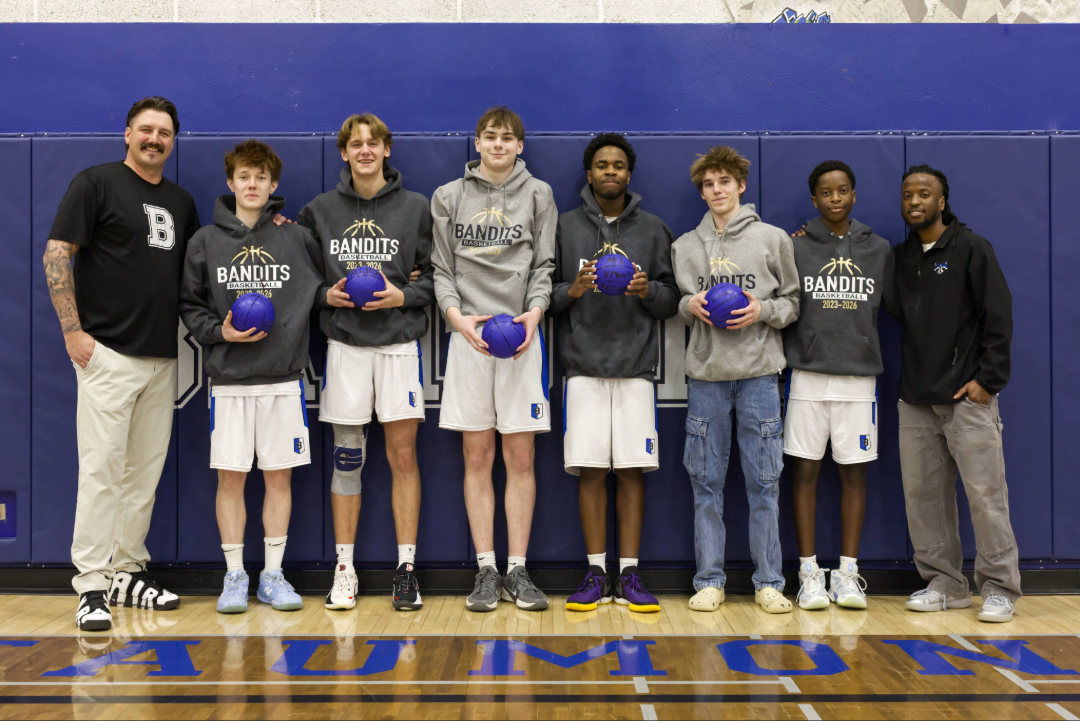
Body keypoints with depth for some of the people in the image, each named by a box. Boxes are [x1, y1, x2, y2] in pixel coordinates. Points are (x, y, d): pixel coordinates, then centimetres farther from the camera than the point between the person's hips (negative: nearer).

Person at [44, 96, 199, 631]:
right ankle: (91, 585, 1)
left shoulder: (181, 201, 17)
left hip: (163, 358, 6)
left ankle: (128, 572, 20)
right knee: (101, 467, -6)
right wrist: (72, 331, -12)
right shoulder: (96, 183, -1)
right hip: (109, 353, -6)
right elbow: (57, 254, -6)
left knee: (146, 470, 10)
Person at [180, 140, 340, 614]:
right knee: (230, 477, 2)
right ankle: (234, 576, 14)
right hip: (229, 380, 0)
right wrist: (219, 331, -6)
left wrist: (330, 296, -5)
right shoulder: (205, 242, 6)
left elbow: (317, 290, 13)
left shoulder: (297, 238, 5)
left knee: (279, 476, 5)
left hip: (283, 378, 0)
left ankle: (273, 574, 15)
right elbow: (190, 306, 9)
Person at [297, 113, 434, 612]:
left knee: (403, 456, 0)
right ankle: (344, 569, 14)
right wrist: (326, 294, -3)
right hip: (344, 345, 1)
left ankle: (406, 568, 8)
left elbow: (436, 275, 6)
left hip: (399, 344, -1)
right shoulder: (320, 210, 9)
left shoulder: (415, 207, 5)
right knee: (346, 458, 4)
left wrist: (403, 295, -10)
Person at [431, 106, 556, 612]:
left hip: (521, 333, 0)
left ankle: (517, 570, 8)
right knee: (477, 456, 2)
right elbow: (441, 269, 7)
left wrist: (534, 311, -11)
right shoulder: (449, 197, 11)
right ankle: (486, 570, 10)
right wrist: (457, 315, -9)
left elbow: (545, 265, 7)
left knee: (520, 457, 1)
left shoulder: (538, 195, 11)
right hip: (468, 335, 0)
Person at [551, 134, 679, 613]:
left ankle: (629, 575, 9)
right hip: (583, 365, 0)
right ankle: (596, 573, 10)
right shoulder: (564, 227, 9)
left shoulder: (653, 230, 11)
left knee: (632, 471, 1)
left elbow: (671, 301, 10)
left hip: (636, 366, 1)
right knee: (590, 470, 0)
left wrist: (649, 291, -10)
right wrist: (571, 290, -12)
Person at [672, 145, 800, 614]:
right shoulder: (685, 245, 13)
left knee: (764, 482, 1)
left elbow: (793, 302, 9)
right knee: (706, 482, 4)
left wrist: (763, 310, -10)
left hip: (758, 373, -1)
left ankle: (769, 582, 11)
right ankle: (709, 581, 13)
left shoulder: (773, 239, 7)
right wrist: (690, 305, -5)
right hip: (705, 373, 2)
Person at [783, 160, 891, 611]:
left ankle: (847, 573, 11)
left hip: (859, 376, 2)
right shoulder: (795, 248, 4)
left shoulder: (879, 250, 11)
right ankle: (809, 573, 8)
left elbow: (891, 306, 14)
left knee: (854, 472, 4)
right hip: (807, 375, -1)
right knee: (805, 471, 0)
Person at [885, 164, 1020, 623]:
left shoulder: (971, 248, -2)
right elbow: (895, 309, 3)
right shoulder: (900, 257, 14)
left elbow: (998, 317, -5)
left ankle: (1000, 588, 6)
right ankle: (945, 584, 18)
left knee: (985, 492, -4)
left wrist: (989, 378, -12)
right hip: (916, 400, 5)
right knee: (923, 493, 7)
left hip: (967, 397, -5)